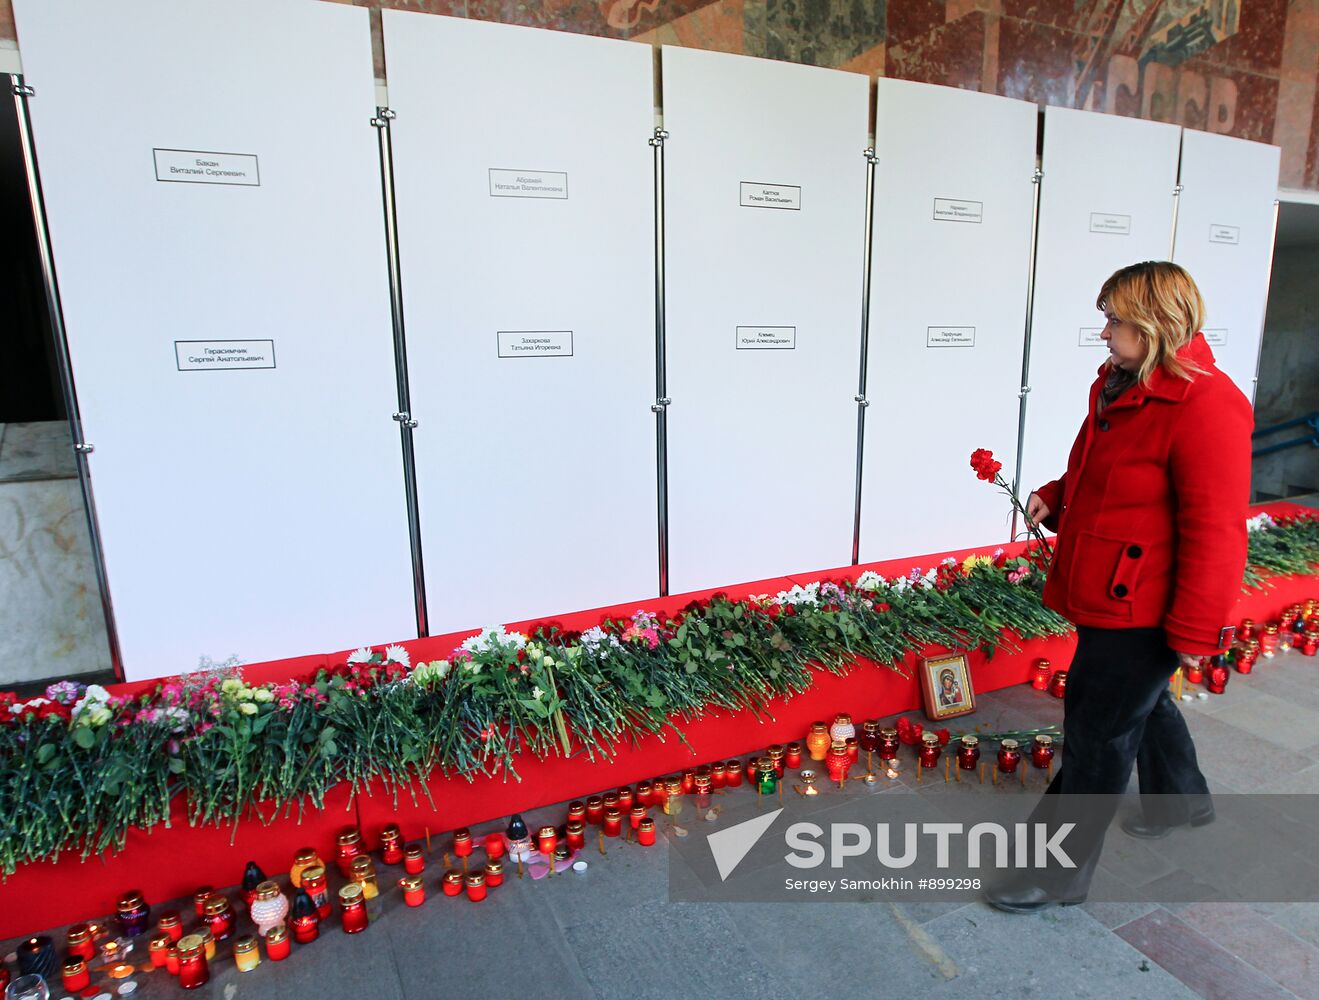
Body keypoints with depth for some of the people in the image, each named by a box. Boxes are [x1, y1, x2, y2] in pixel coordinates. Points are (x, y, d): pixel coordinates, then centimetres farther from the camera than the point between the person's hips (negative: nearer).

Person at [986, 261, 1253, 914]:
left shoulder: (1205, 406, -22)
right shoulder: (1119, 386, 6)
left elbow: (1214, 531, -22)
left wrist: (1194, 631, -19)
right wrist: (1053, 498, 1)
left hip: (1140, 611, -9)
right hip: (1105, 595, 9)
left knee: (1097, 732, 2)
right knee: (1141, 701, 28)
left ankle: (1061, 872, 18)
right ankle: (1181, 799, 55)